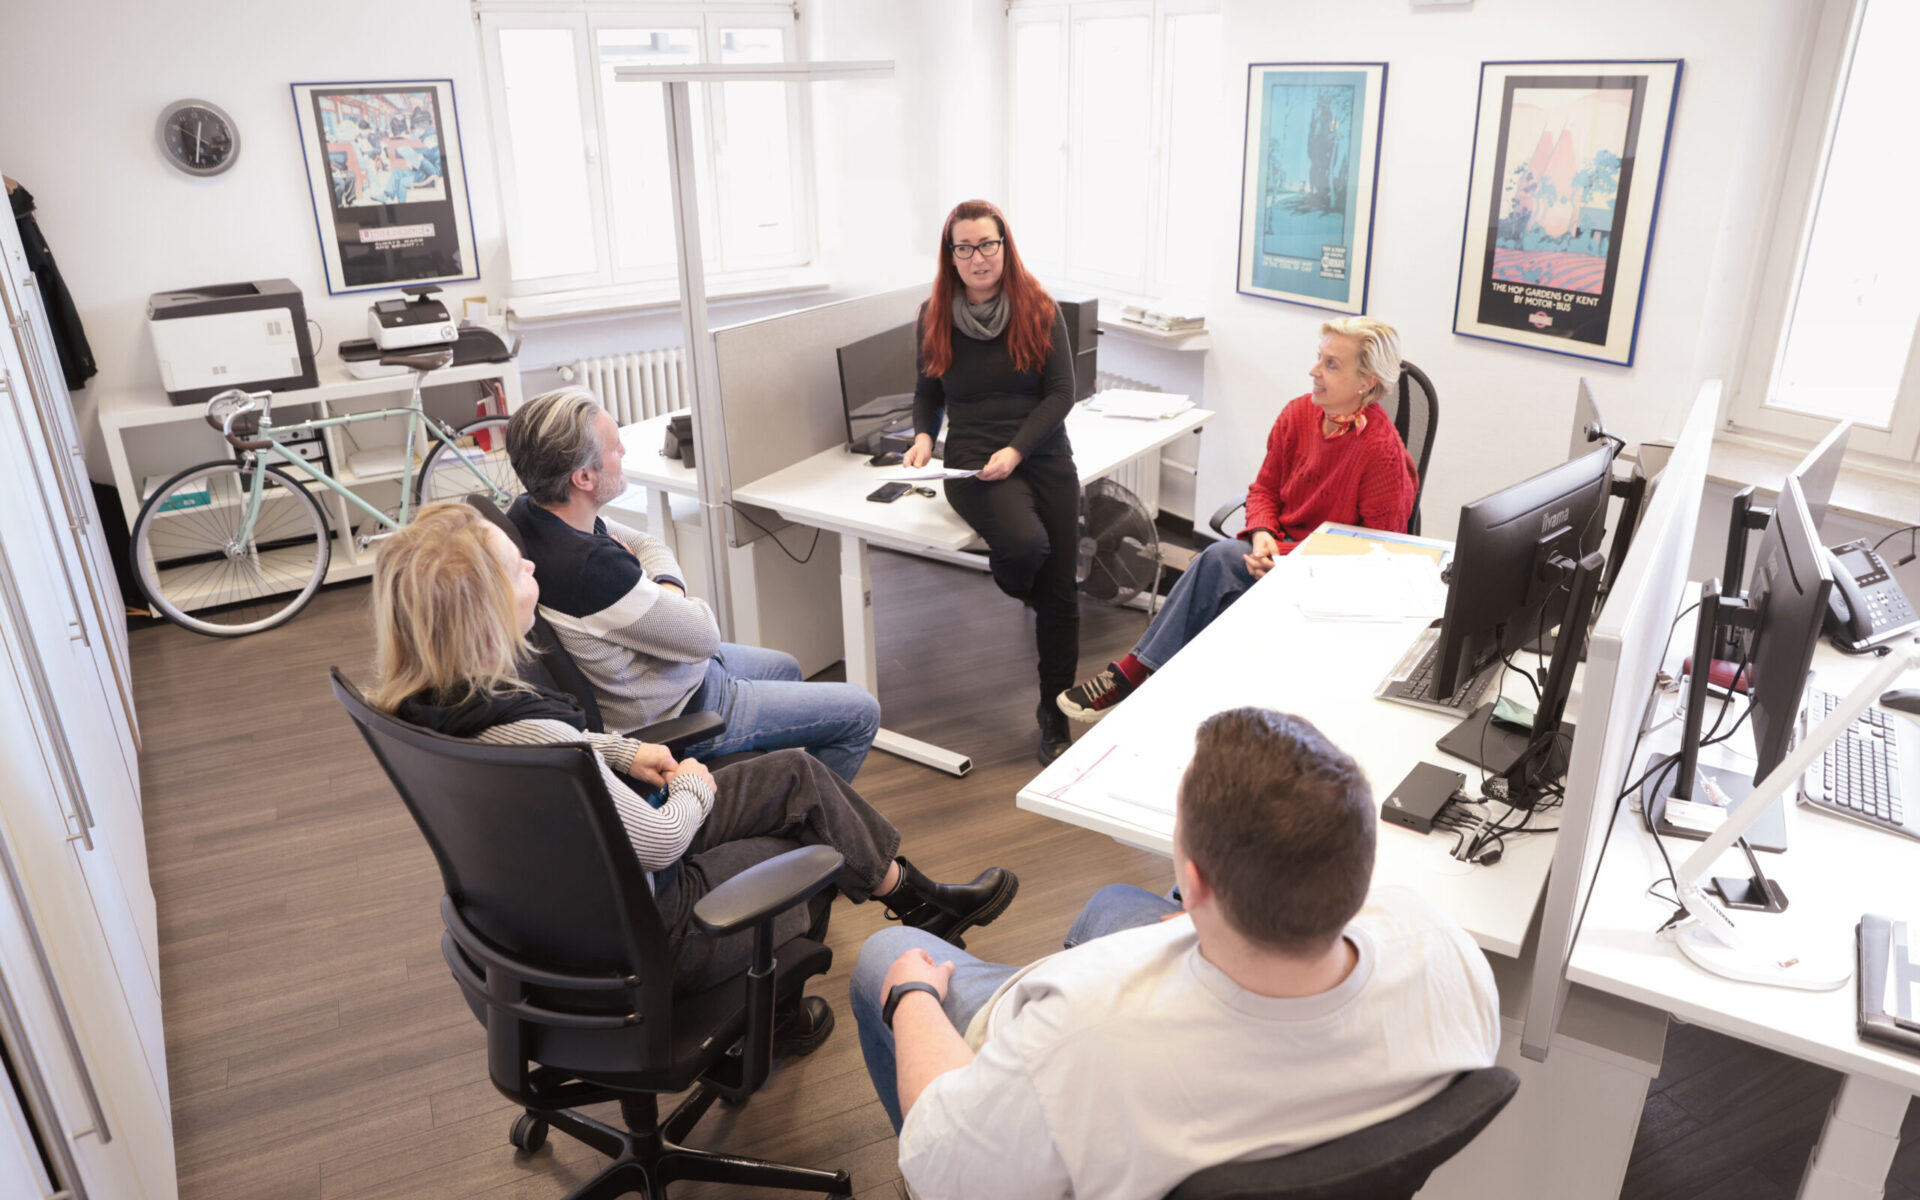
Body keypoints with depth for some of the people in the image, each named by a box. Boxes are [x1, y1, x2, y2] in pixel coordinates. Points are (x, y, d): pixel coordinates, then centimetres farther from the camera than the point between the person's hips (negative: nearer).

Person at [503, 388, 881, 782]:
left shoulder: (530, 513, -9)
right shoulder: (591, 569, -38)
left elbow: (648, 545, 6)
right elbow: (704, 636, -26)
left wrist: (666, 589, -12)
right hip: (675, 715, -9)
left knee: (785, 668, 32)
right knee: (861, 714, 2)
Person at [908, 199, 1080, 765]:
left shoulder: (1040, 309, 2)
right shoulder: (934, 315, 5)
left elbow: (1061, 393, -2)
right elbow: (927, 392, 16)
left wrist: (1016, 449, -15)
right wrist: (923, 435, -5)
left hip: (1044, 458, 1)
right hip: (973, 462, -1)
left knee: (1060, 592, -1)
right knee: (1026, 543, -32)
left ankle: (1054, 712, 18)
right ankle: (1012, 590, 8)